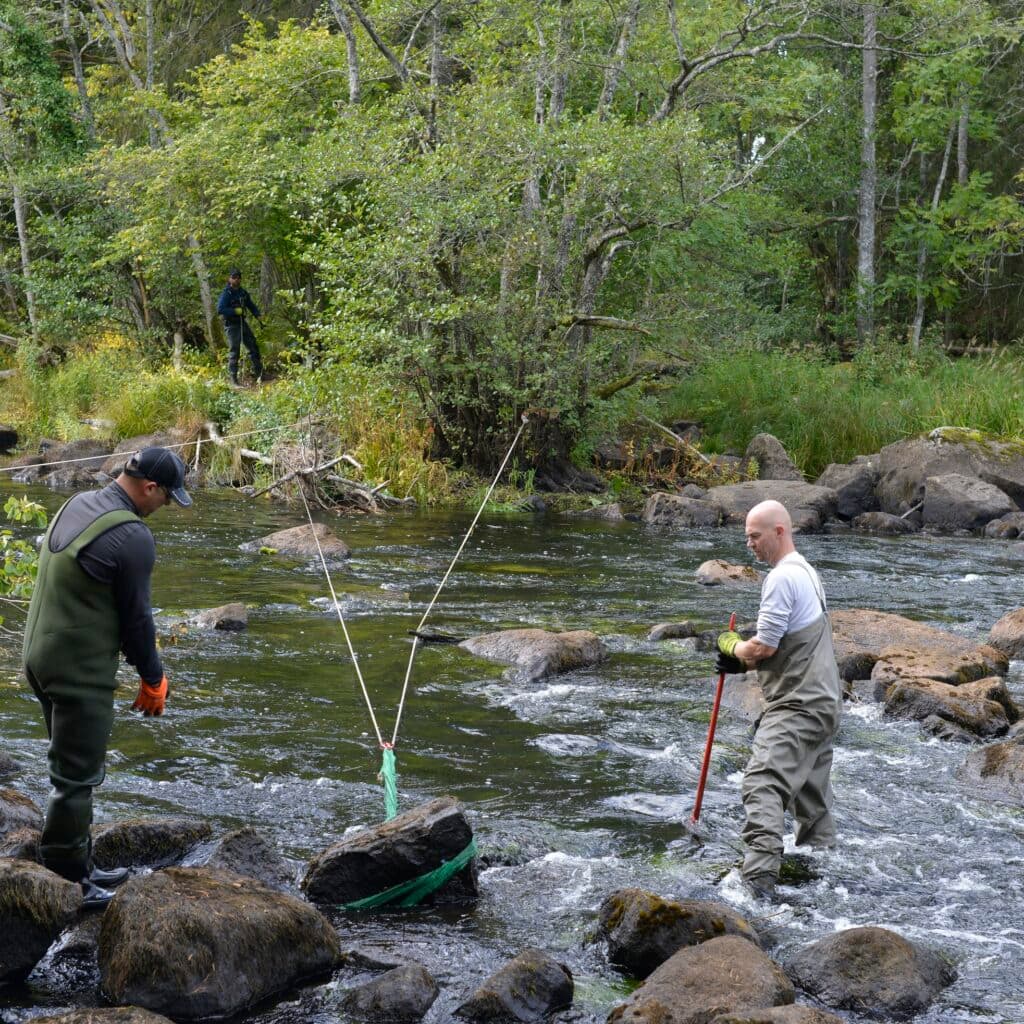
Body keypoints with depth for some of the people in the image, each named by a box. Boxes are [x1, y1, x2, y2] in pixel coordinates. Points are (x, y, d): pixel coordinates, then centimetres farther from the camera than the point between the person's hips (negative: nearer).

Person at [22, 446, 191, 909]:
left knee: (75, 769, 18)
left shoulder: (76, 505, 7)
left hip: (40, 657, 9)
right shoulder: (132, 536, -20)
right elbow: (136, 615, -14)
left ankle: (81, 866, 27)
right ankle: (67, 881, 7)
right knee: (77, 777, 0)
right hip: (80, 672, -9)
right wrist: (153, 678, 1)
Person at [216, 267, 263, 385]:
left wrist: (258, 317, 6)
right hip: (231, 325, -7)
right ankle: (233, 378, 0)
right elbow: (220, 309, -22)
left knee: (253, 347, 8)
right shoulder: (226, 294, -12)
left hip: (242, 323, 7)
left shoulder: (242, 292, 9)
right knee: (234, 351, -5)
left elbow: (251, 305, 19)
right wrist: (235, 311, -24)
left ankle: (258, 373, 18)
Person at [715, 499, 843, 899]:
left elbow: (764, 646, -17)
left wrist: (733, 647, 3)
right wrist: (743, 662, 16)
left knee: (764, 784, -20)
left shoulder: (783, 577, -14)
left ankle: (760, 877, -31)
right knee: (812, 794, 17)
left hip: (798, 706, -11)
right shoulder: (806, 572, 20)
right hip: (822, 701, 11)